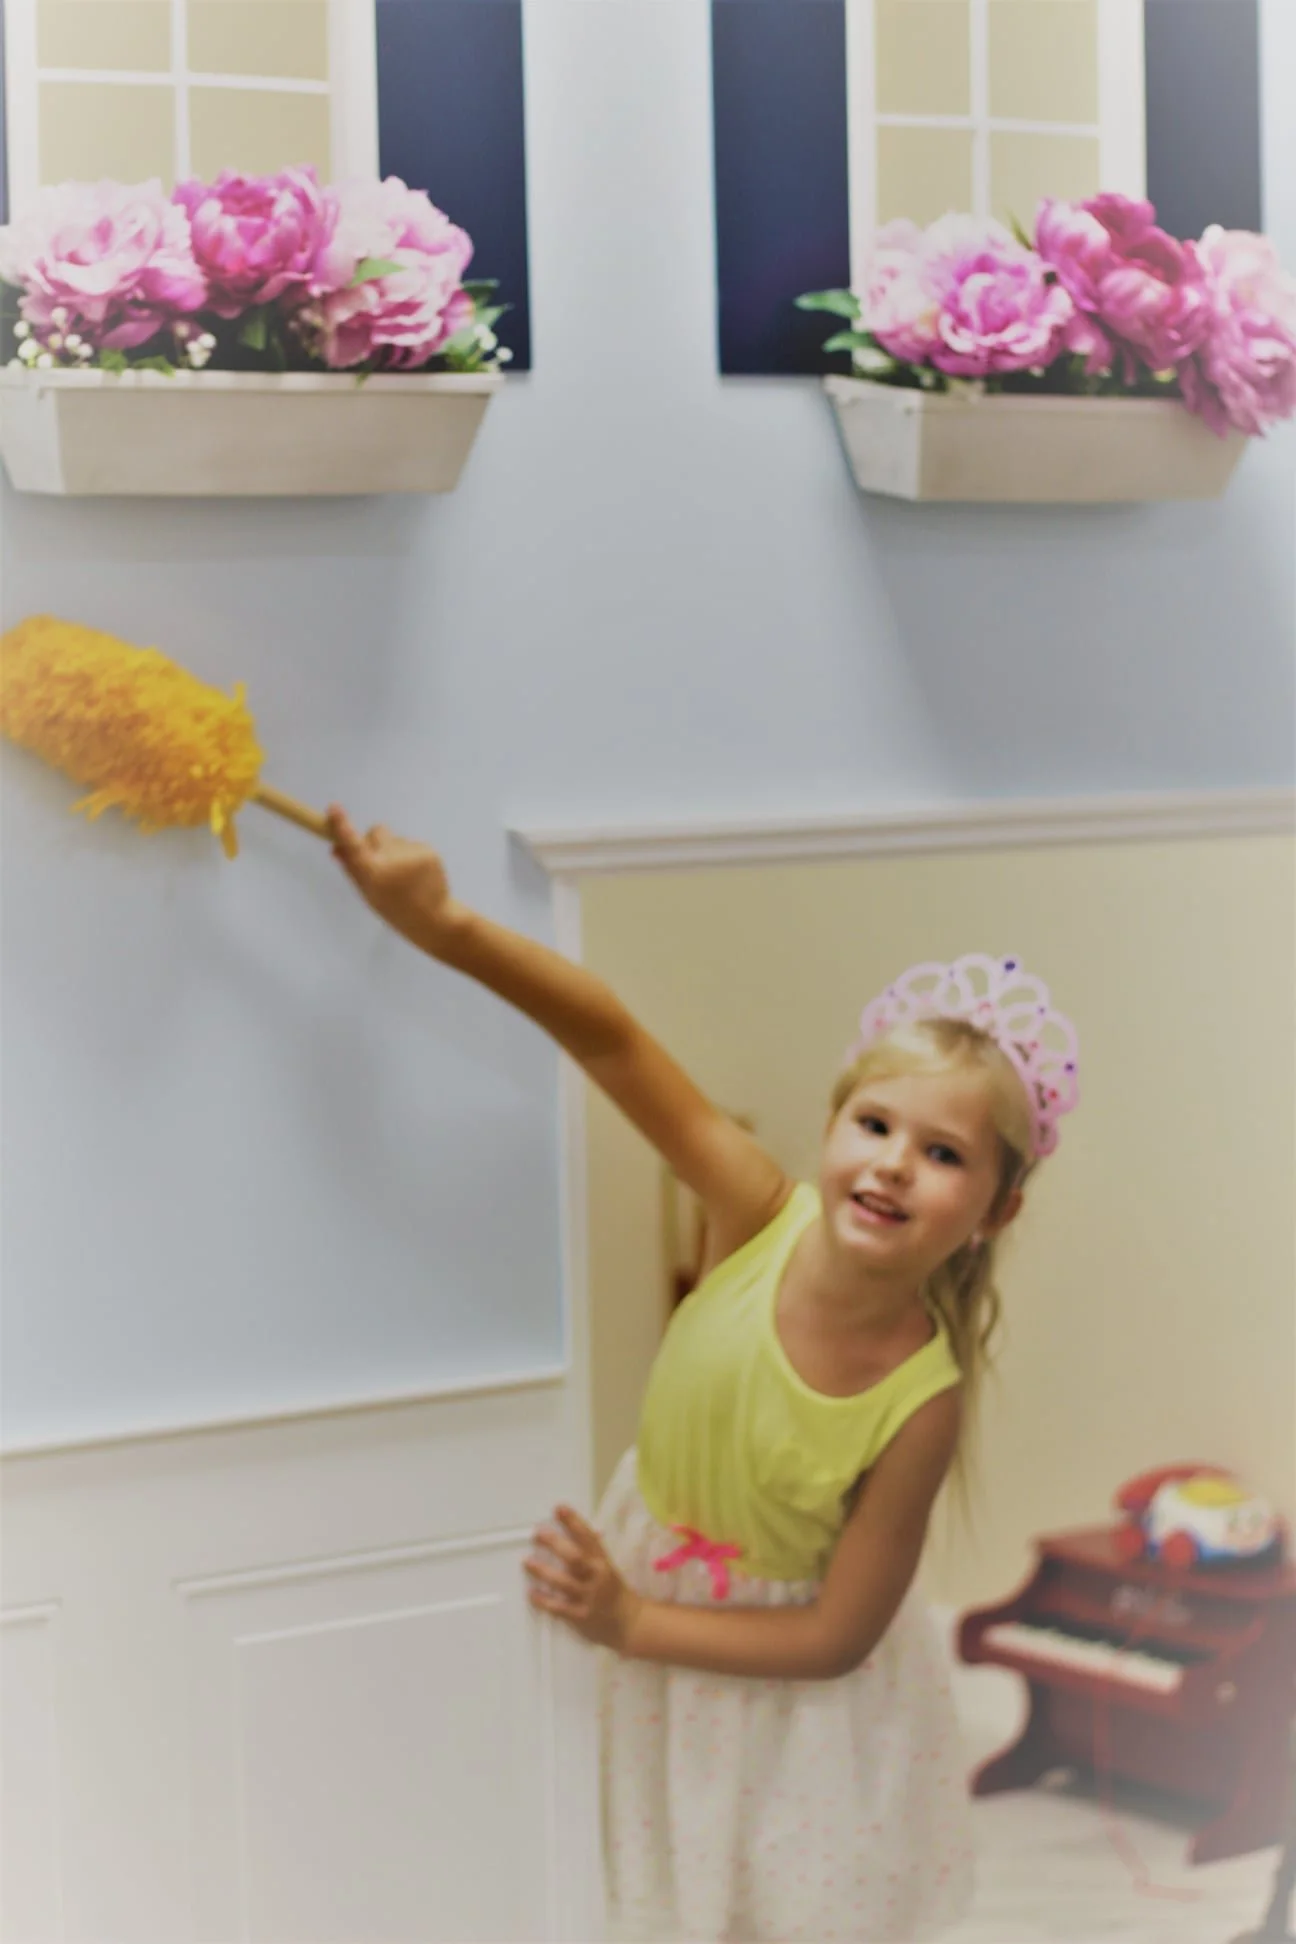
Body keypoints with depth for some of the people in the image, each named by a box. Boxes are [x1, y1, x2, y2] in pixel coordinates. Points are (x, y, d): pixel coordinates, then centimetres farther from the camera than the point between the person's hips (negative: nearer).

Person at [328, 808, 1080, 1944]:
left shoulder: (923, 1403, -30)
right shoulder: (761, 1218, -25)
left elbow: (839, 1636, -21)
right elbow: (611, 1039, -31)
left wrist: (632, 1625, -22)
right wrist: (446, 926, -44)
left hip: (784, 1681, -3)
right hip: (638, 1595, 3)